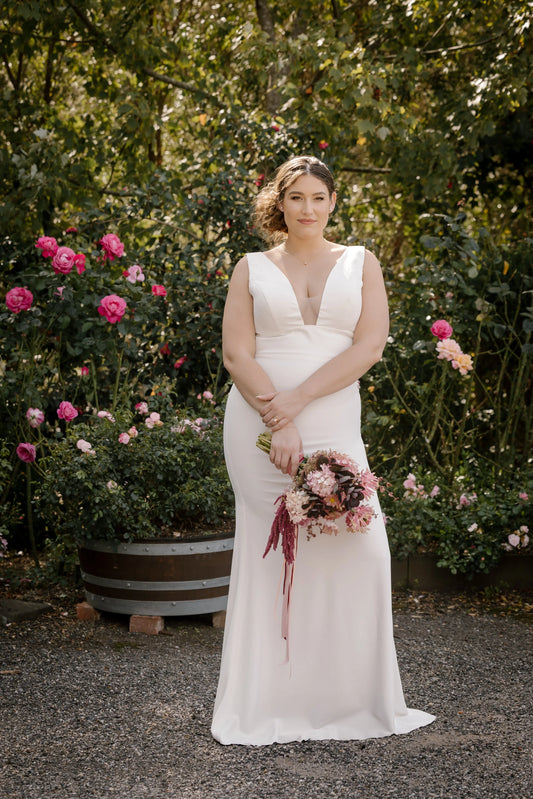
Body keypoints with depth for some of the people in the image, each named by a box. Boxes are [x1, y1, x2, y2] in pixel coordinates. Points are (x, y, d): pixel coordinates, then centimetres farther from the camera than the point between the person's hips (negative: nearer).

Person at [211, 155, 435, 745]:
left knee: (358, 547, -7)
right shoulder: (253, 268, 10)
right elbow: (236, 352, 0)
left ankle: (351, 698, 9)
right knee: (268, 553, -3)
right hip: (260, 427, -1)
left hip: (333, 427, 1)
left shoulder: (360, 263, 11)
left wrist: (298, 398, -12)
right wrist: (278, 424, -13)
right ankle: (269, 707, 7)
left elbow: (369, 346, -1)